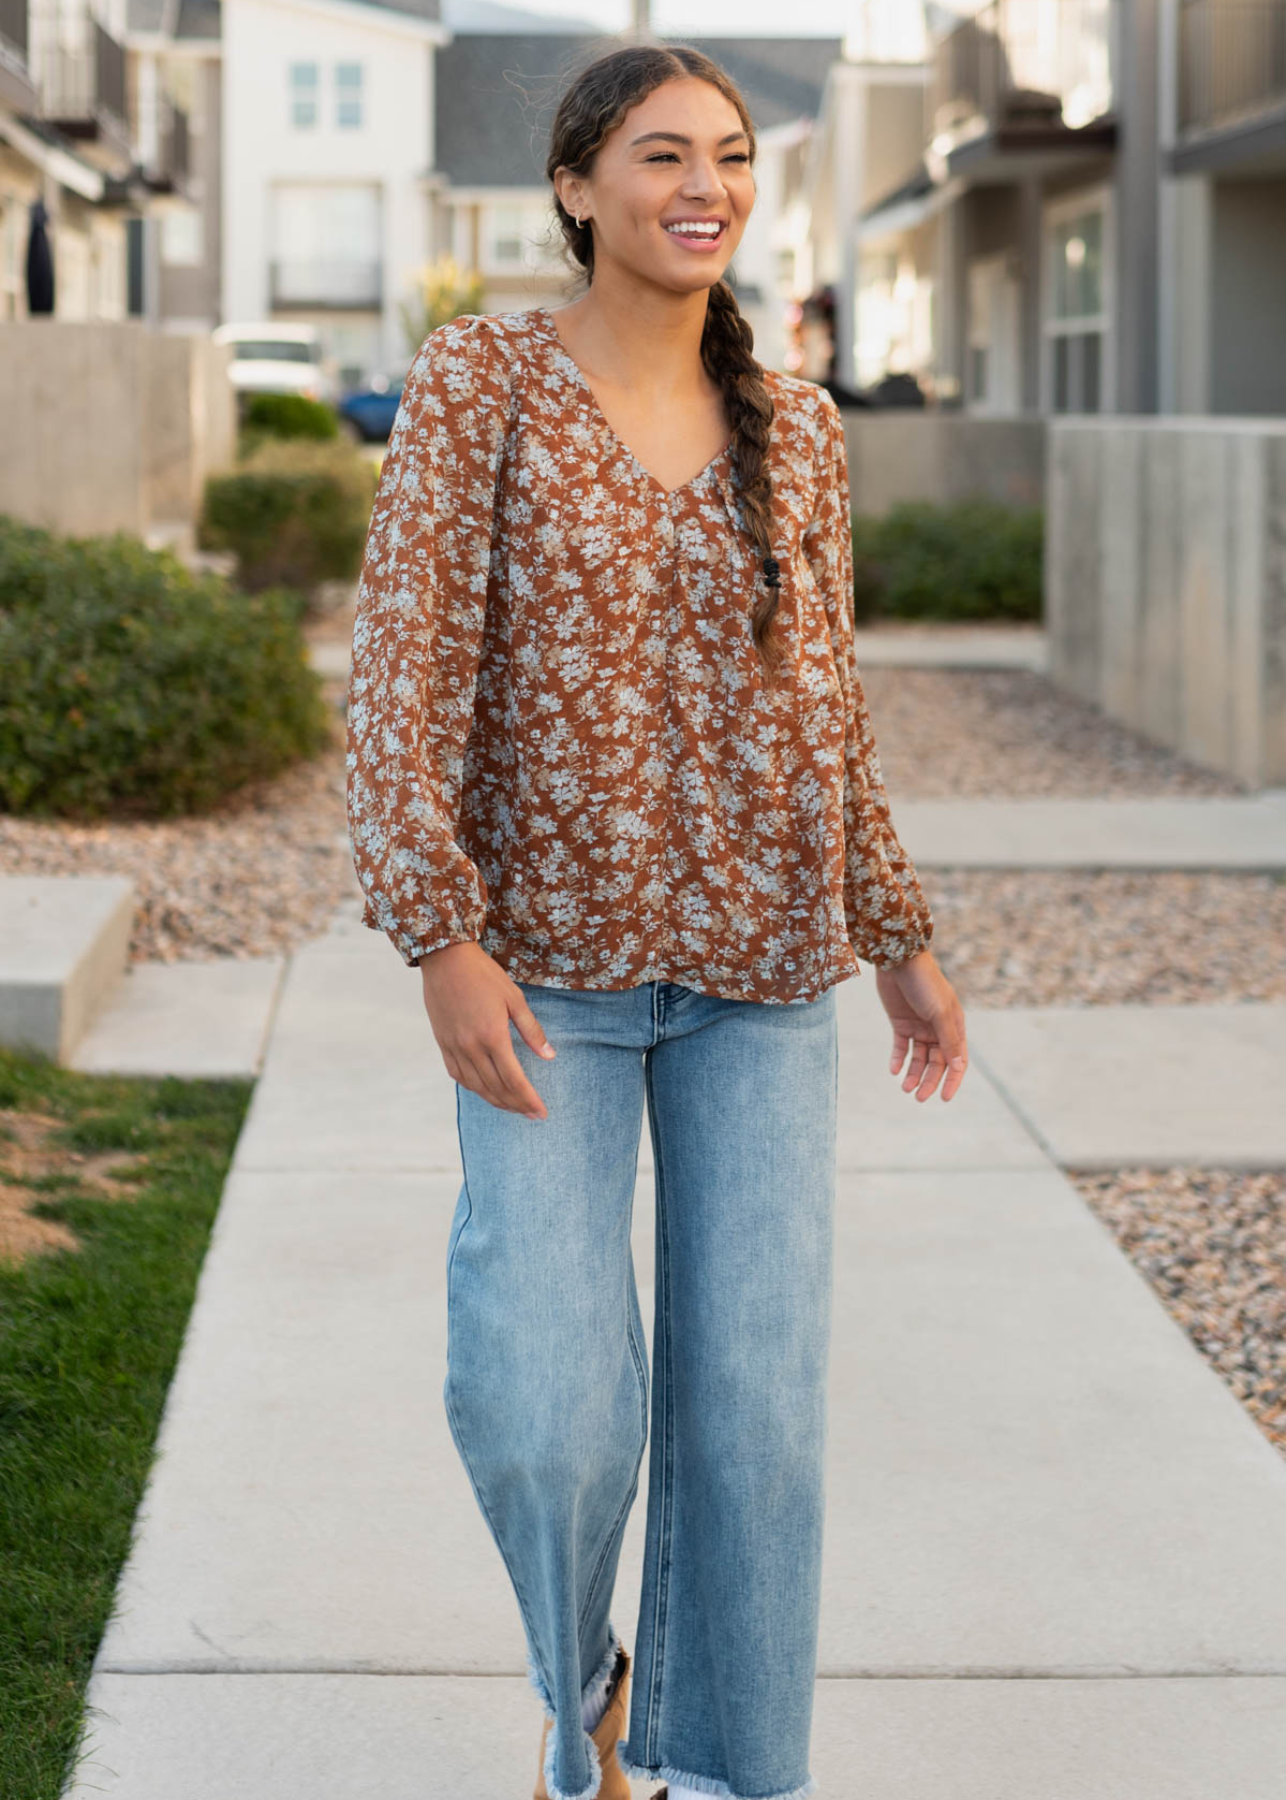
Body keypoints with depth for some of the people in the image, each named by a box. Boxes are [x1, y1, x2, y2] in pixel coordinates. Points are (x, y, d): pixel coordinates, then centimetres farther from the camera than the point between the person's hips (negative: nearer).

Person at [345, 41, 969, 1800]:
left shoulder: (796, 431, 5)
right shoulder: (481, 379, -6)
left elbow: (824, 700, 13)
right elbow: (407, 666, -10)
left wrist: (902, 939, 13)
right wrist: (442, 939, -18)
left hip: (758, 961, 3)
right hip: (549, 959, -3)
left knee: (755, 1392, 2)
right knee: (543, 1408, -8)